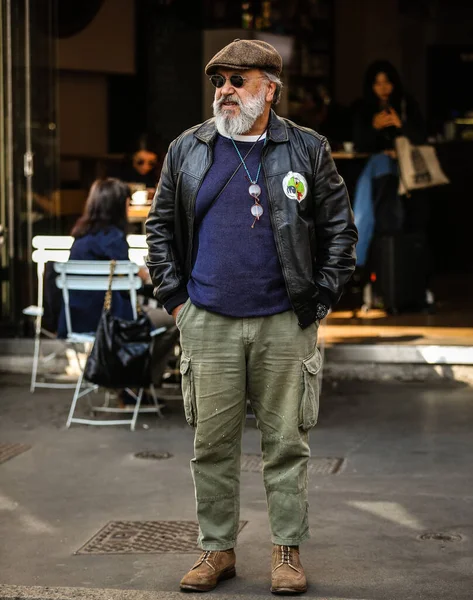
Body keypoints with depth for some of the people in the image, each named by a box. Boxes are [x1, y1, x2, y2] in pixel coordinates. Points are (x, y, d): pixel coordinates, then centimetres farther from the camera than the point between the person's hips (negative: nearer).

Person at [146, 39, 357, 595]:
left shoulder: (307, 150, 3)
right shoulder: (186, 150, 7)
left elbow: (340, 229, 6)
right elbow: (160, 226, 14)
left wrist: (318, 300, 0)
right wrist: (174, 298, 6)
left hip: (284, 324, -1)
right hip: (208, 323, 1)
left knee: (286, 442, 5)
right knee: (213, 444, 6)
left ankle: (287, 549, 17)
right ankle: (216, 548, 18)